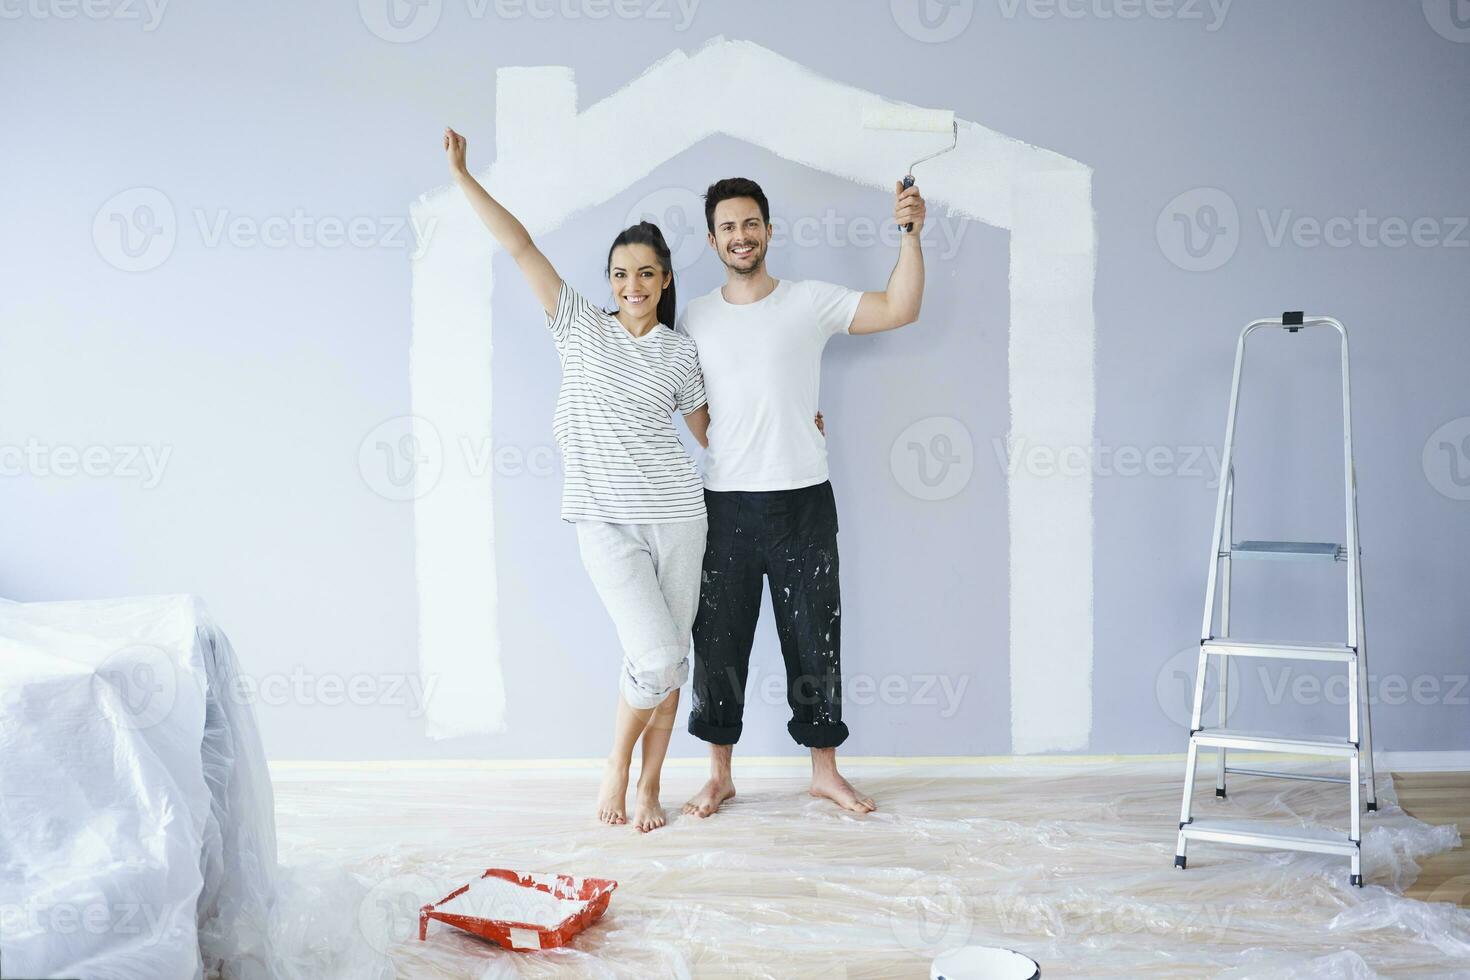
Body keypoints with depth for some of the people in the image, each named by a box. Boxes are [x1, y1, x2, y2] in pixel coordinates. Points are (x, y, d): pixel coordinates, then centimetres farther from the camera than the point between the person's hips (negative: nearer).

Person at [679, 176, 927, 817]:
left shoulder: (811, 302, 2)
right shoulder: (694, 319, 7)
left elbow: (899, 309, -7)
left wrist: (910, 233, -17)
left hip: (803, 500, -1)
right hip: (726, 504, 1)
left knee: (815, 640, 7)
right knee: (719, 641, 6)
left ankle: (825, 770, 21)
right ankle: (719, 774, 21)